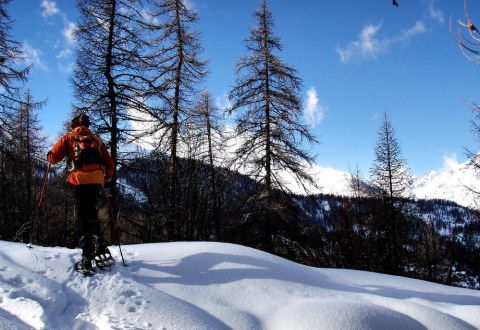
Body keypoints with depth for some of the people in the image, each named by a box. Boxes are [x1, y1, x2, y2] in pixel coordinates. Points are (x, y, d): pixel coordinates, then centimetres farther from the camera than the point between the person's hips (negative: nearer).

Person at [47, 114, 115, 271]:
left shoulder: (68, 137, 12)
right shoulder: (96, 139, 21)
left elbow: (53, 157, 6)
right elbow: (110, 163, 19)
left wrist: (51, 155, 30)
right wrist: (107, 178, 36)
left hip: (79, 181, -3)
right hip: (96, 181, 3)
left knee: (81, 216, -2)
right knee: (91, 212, 19)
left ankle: (87, 255, -16)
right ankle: (99, 244, 6)